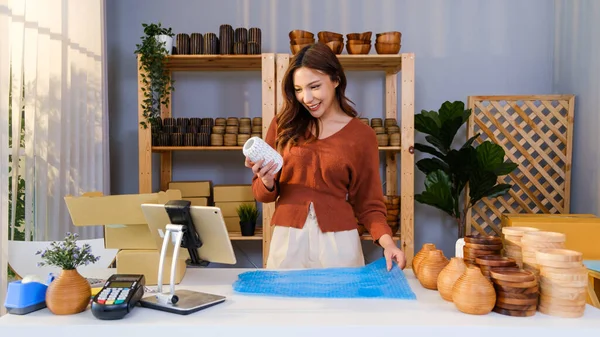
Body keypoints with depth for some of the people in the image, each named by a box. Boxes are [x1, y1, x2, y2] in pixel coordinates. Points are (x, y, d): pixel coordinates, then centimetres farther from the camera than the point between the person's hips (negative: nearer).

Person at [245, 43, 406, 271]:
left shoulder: (361, 135, -3)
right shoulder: (284, 124, 1)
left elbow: (368, 203, 1)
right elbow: (262, 194, 6)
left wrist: (386, 241, -16)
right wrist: (267, 182, -16)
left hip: (337, 242, -1)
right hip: (288, 239, 2)